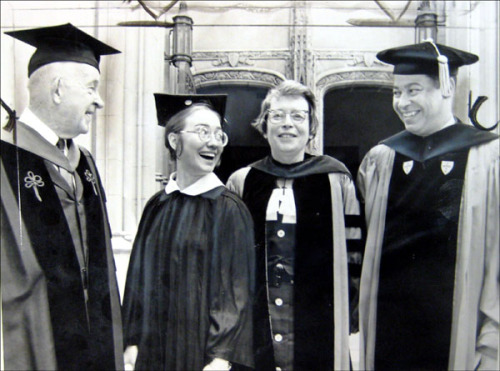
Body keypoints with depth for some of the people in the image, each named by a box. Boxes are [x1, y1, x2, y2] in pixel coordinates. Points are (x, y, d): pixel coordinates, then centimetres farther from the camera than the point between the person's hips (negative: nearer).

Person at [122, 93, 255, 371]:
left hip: (203, 348, -4)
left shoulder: (228, 209, -8)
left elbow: (237, 288, -11)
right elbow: (139, 276, 7)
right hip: (155, 346, 4)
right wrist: (133, 340, 4)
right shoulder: (158, 206, 3)